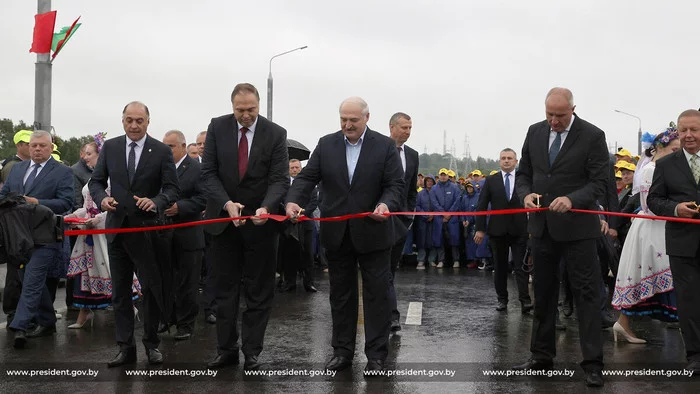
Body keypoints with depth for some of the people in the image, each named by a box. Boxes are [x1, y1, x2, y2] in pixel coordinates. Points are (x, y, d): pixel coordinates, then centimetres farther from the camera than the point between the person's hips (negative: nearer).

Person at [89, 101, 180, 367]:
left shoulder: (161, 151, -3)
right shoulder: (110, 147, 4)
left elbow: (172, 189, -6)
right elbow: (96, 181, 8)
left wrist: (156, 202, -26)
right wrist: (102, 198, -14)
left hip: (147, 228, -2)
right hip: (117, 227, 3)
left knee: (152, 289, 5)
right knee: (120, 291, 8)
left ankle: (152, 343, 20)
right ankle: (125, 347, 16)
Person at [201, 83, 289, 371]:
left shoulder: (276, 134, -6)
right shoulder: (217, 127, -2)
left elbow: (279, 179, -10)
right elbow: (208, 172, -4)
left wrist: (265, 208, -28)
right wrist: (227, 203, -19)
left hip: (261, 221, -1)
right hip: (224, 218, 2)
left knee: (259, 291, 5)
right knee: (225, 289, 9)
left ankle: (252, 351, 15)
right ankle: (226, 349, 18)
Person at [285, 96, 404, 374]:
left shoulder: (385, 146, -3)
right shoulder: (326, 145, 4)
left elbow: (395, 184, -7)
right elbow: (307, 177, -1)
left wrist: (386, 205, -27)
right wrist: (293, 201, -20)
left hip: (373, 233, -2)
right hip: (337, 233, 3)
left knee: (377, 294, 2)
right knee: (341, 294, 11)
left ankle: (376, 355, 11)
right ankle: (342, 351, 22)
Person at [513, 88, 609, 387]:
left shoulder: (592, 136, -9)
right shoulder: (535, 132, 5)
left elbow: (600, 183, -11)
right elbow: (523, 173, 11)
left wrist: (572, 200, -27)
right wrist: (526, 194, -10)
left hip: (577, 226, -5)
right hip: (542, 225, 5)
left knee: (586, 292, -2)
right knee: (543, 293, 13)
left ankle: (593, 363, 3)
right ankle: (542, 356, 24)